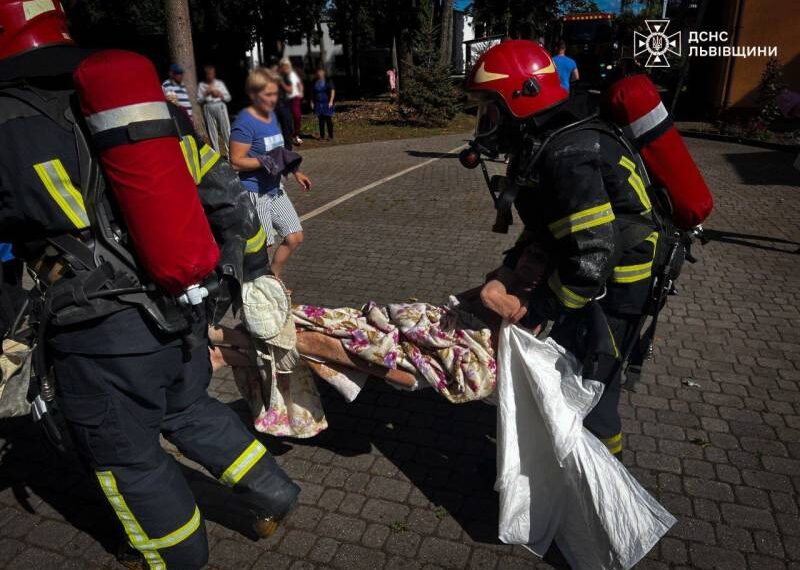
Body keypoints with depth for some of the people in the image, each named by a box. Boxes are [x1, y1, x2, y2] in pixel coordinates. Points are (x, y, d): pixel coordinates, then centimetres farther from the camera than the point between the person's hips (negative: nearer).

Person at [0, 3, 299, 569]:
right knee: (190, 411, 30)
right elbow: (226, 194, 6)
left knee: (129, 459, 19)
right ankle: (272, 494, 40)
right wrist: (252, 270, 17)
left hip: (102, 342, -5)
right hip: (184, 314, 6)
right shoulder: (144, 95, 3)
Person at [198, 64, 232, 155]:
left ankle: (230, 153, 2)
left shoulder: (220, 83, 9)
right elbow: (198, 100, 5)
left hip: (220, 107, 0)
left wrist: (220, 94, -9)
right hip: (208, 109, 0)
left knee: (226, 131, -4)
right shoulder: (201, 85, 8)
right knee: (212, 132, 2)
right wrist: (205, 94, -10)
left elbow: (228, 98, 8)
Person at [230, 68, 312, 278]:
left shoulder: (271, 115, 10)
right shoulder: (244, 123, -16)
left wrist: (296, 172, 16)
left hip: (275, 188, 9)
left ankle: (273, 280, 28)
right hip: (254, 192, -9)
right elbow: (236, 162, -20)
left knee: (295, 238, 11)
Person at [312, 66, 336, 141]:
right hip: (318, 103, 4)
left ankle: (330, 136, 4)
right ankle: (322, 136, 12)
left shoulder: (328, 81, -3)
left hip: (327, 103, -4)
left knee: (328, 119, -2)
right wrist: (313, 102, 11)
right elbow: (313, 93, 16)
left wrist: (331, 101, -13)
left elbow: (333, 91, -5)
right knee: (321, 120, 6)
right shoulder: (315, 82, 10)